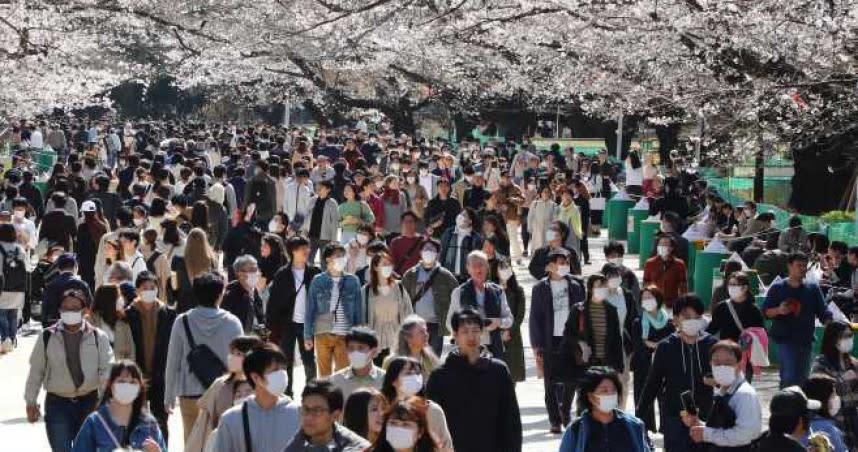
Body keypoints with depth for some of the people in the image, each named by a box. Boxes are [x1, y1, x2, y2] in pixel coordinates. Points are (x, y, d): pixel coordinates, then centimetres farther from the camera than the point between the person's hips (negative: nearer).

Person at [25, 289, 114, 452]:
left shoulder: (97, 336, -2)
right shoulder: (47, 337, -2)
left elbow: (107, 368, -4)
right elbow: (36, 371, 6)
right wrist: (31, 402, 6)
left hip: (89, 402, 1)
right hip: (57, 403, -1)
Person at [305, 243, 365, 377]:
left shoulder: (352, 281, 4)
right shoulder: (318, 281, 2)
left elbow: (358, 311, 6)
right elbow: (310, 310, 4)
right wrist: (308, 336, -1)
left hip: (345, 335, 0)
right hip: (322, 334, 0)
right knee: (324, 373, 9)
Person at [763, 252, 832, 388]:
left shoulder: (813, 289, 8)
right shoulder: (777, 288, 2)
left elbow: (823, 312, 5)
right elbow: (765, 311, 2)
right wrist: (779, 310, -17)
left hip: (805, 340, 3)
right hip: (784, 338, -3)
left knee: (802, 376, 7)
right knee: (790, 376, -15)